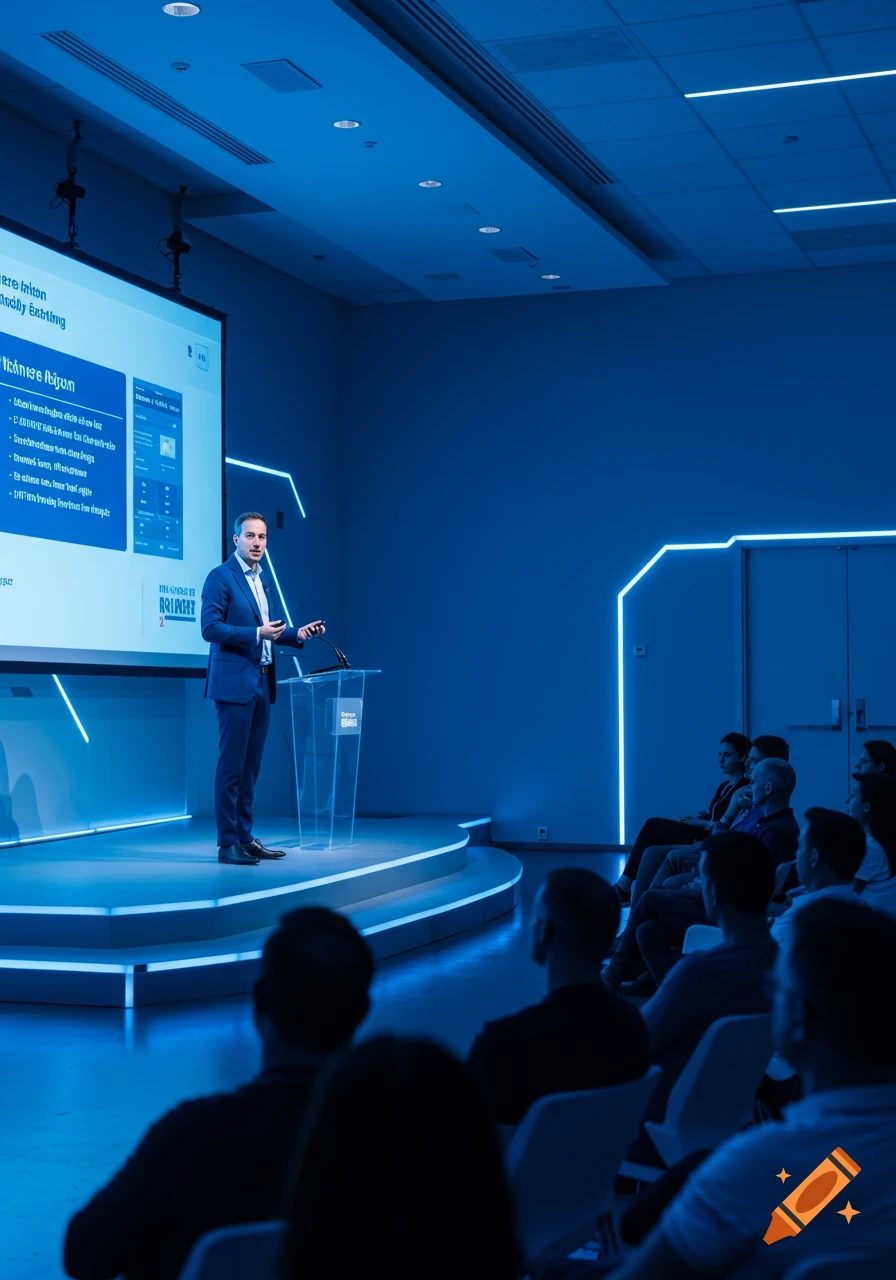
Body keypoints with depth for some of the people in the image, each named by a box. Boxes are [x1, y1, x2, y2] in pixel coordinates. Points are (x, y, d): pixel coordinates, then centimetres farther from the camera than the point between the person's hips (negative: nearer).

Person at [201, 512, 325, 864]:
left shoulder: (261, 579, 17)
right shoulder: (221, 577, -8)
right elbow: (210, 628, -15)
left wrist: (297, 634, 8)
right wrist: (257, 633, -23)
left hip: (262, 684, 8)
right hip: (235, 683, -8)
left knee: (251, 767, 10)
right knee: (231, 765, -5)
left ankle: (245, 838, 15)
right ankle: (227, 844, -2)